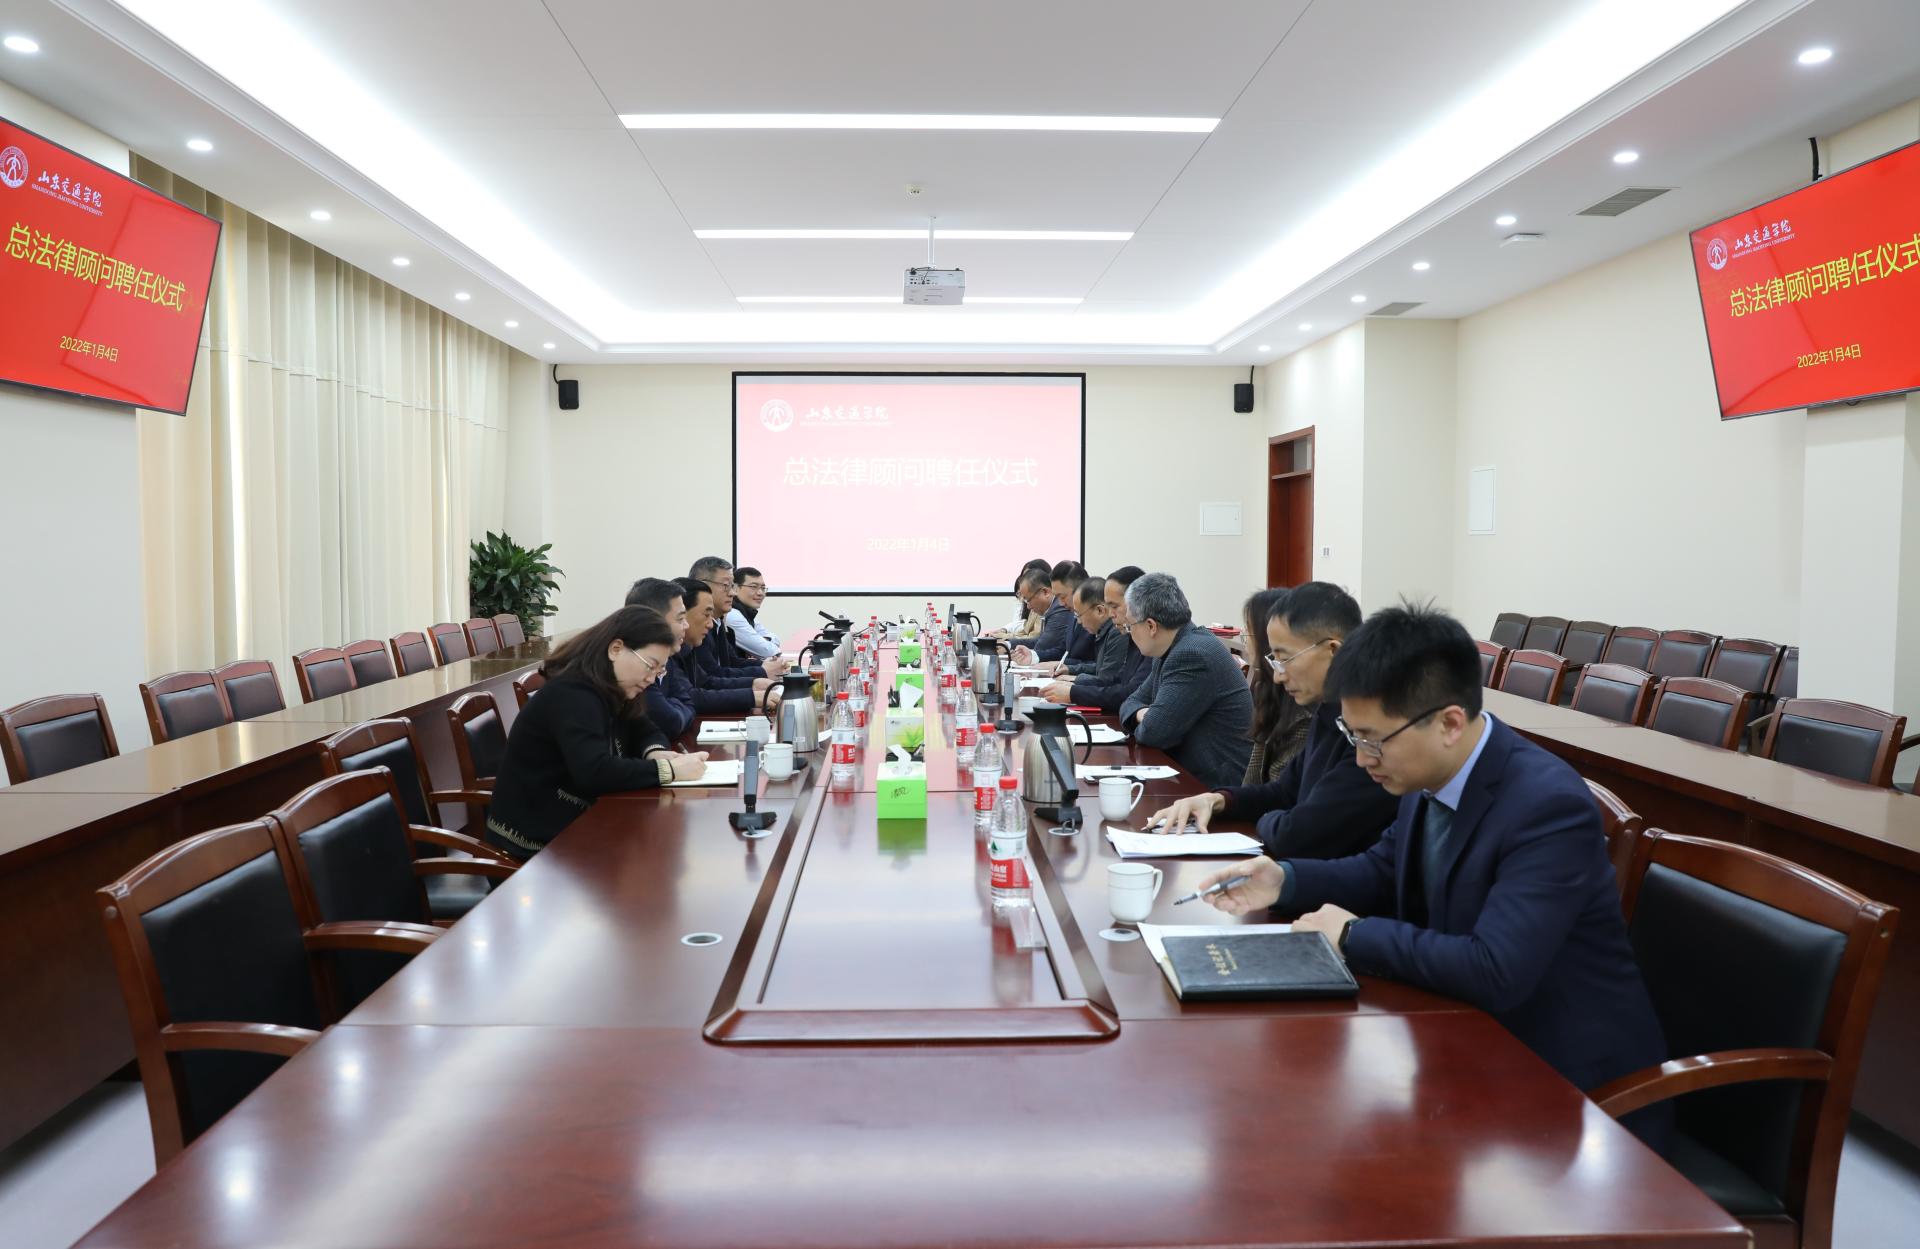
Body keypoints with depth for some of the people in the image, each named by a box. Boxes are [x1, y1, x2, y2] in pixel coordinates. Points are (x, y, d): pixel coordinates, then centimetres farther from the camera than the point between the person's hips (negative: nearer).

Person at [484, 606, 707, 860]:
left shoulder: (606, 690, 6)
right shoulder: (571, 694, -23)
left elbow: (644, 730, 14)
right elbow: (594, 772, -33)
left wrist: (655, 752, -9)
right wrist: (668, 770, -27)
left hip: (571, 823, 8)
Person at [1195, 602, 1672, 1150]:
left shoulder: (1550, 806, -28)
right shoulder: (1432, 777, -4)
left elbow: (1494, 972, -35)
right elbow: (1385, 870, 13)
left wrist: (1355, 934, -23)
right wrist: (1283, 880, -4)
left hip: (1568, 1083, -7)